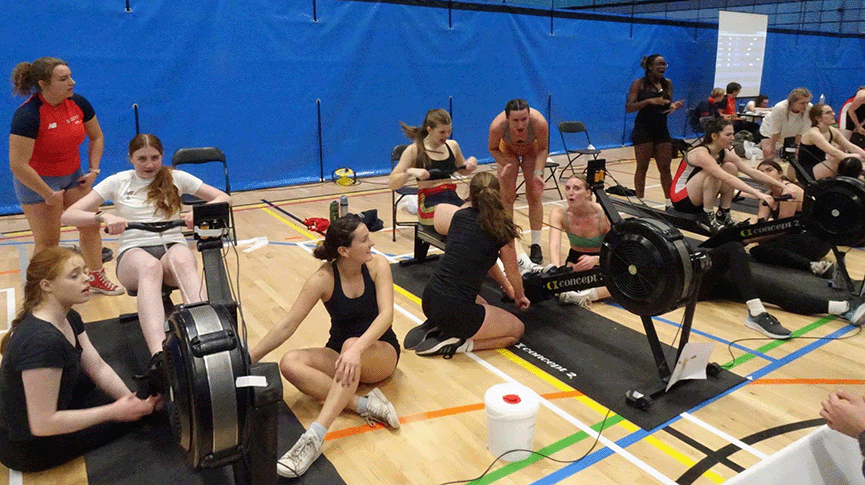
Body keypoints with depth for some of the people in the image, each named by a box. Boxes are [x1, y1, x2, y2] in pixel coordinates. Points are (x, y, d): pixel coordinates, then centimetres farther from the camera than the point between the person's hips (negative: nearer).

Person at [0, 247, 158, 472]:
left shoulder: (68, 318, -4)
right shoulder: (42, 340, -34)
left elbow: (98, 368, -2)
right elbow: (42, 424, -32)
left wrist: (132, 398, -15)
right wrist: (114, 411, -28)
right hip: (28, 447, -8)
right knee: (126, 417, -1)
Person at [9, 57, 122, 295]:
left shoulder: (78, 103, -8)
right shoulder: (27, 115, -26)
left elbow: (96, 137, 10)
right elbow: (18, 165, -26)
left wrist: (93, 170, 1)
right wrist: (49, 194, -19)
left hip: (73, 175, 6)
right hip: (36, 181, -6)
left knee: (90, 226, 9)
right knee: (47, 241, 0)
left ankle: (97, 278, 27)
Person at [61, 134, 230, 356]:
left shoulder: (176, 178, 13)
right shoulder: (117, 182, 11)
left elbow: (224, 198, 8)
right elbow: (68, 215, 4)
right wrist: (103, 216, -18)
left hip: (172, 246, 1)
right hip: (134, 252, -1)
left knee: (182, 259, -38)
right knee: (150, 266, -39)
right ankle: (159, 354, -58)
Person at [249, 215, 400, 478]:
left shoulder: (377, 264, -14)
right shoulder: (324, 278, -14)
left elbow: (386, 313, -26)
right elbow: (288, 324, -12)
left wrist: (357, 348, -43)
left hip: (380, 352, -2)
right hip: (339, 353, 2)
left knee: (351, 343, -38)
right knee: (290, 363, -26)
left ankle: (314, 437, -44)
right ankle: (365, 405, -32)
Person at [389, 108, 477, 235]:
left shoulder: (452, 146, 13)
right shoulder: (415, 150, -1)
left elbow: (463, 171, 32)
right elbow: (392, 183, -4)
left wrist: (471, 161, 9)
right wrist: (410, 172, -23)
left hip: (453, 198, 5)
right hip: (430, 205, -5)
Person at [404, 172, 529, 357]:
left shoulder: (460, 216, 8)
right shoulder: (502, 228, -8)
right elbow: (512, 272, 9)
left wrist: (507, 287, 37)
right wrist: (519, 297, 32)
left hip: (430, 300, 7)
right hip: (455, 311, -7)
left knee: (481, 306, 37)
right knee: (517, 329, 17)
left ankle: (433, 327, 14)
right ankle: (454, 345, -1)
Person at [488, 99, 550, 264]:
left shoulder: (539, 123, -39)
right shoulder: (497, 126, -39)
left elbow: (543, 149, -19)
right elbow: (493, 148, -17)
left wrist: (538, 172, -31)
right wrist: (505, 165, -34)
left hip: (533, 150, 0)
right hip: (508, 150, 0)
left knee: (534, 197, -3)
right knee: (507, 198, -4)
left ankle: (536, 245, 6)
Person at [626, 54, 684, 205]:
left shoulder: (667, 84, 10)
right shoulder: (639, 84, -4)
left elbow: (668, 106, 14)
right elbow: (629, 108, -11)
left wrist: (673, 106, -9)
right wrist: (649, 101, -23)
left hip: (662, 129, 5)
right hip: (643, 130, -4)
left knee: (665, 168, 5)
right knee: (642, 168, 2)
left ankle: (669, 201, 11)